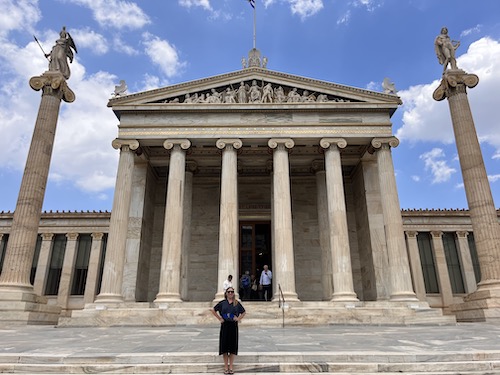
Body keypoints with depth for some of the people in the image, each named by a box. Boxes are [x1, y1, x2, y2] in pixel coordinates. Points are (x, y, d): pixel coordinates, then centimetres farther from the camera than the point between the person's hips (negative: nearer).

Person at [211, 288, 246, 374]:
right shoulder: (222, 303, 0)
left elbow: (244, 312, 16)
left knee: (232, 347, 4)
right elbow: (213, 310, 8)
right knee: (224, 347, 3)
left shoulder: (237, 303, 3)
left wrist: (239, 318, 3)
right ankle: (226, 367, 14)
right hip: (225, 326, -1)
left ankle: (231, 367, 15)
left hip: (233, 326, 1)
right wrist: (219, 318, 1)